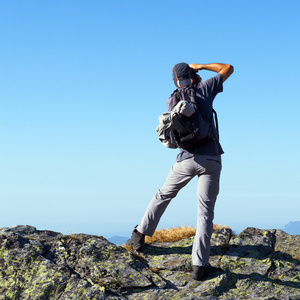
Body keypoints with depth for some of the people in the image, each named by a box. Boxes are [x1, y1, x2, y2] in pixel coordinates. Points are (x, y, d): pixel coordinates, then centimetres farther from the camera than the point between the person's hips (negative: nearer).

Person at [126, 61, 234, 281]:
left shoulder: (171, 101, 7)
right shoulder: (204, 89, 2)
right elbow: (229, 69, 13)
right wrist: (201, 66, 22)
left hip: (188, 158, 1)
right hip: (212, 159, -1)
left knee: (163, 195, 24)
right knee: (206, 211, 0)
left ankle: (140, 235, 24)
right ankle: (199, 265, -5)